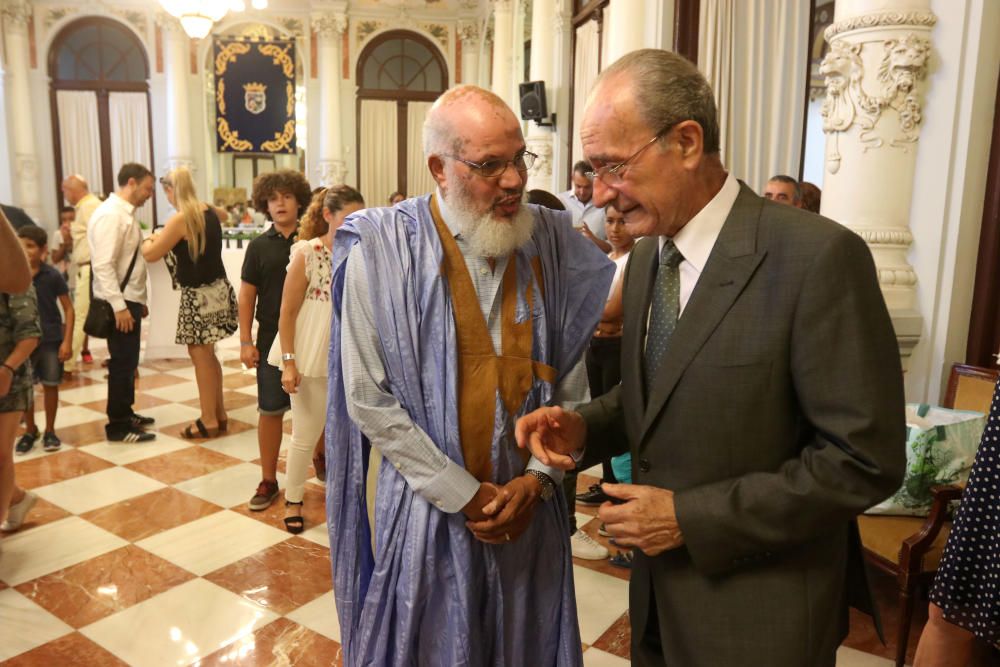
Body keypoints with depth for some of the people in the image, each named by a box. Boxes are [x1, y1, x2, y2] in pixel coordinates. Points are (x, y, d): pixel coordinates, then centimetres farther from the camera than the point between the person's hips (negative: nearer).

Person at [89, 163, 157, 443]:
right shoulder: (110, 215, -17)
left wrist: (138, 301, 18)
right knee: (122, 363, -3)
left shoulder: (125, 213, 13)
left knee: (128, 362, 18)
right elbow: (103, 265, -23)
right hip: (119, 303, -10)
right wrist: (119, 306, -24)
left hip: (130, 299, 10)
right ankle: (118, 427, 6)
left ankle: (125, 414, 31)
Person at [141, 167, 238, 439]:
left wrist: (149, 240, 11)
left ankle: (209, 421, 11)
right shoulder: (209, 211, 6)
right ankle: (219, 414, 25)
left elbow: (151, 254, -11)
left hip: (199, 294, -8)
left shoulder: (180, 219, -17)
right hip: (216, 289, 8)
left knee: (200, 357, 2)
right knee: (207, 355, 17)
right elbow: (224, 215, 33)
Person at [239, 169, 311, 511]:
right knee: (270, 411, 6)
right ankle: (268, 480, 19)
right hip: (272, 338, 1)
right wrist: (246, 342, -1)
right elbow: (247, 295, 5)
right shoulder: (260, 246, 2)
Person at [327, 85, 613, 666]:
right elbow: (368, 399, -13)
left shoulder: (550, 243, -3)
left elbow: (571, 381, 0)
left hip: (529, 506, 3)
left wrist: (538, 479, -10)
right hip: (427, 508, -2)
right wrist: (463, 494, -13)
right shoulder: (383, 249, -12)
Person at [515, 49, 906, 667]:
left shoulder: (818, 257, -21)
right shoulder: (647, 255, 2)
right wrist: (584, 428, -7)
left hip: (760, 612, -6)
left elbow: (865, 460, -20)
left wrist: (691, 517, -20)